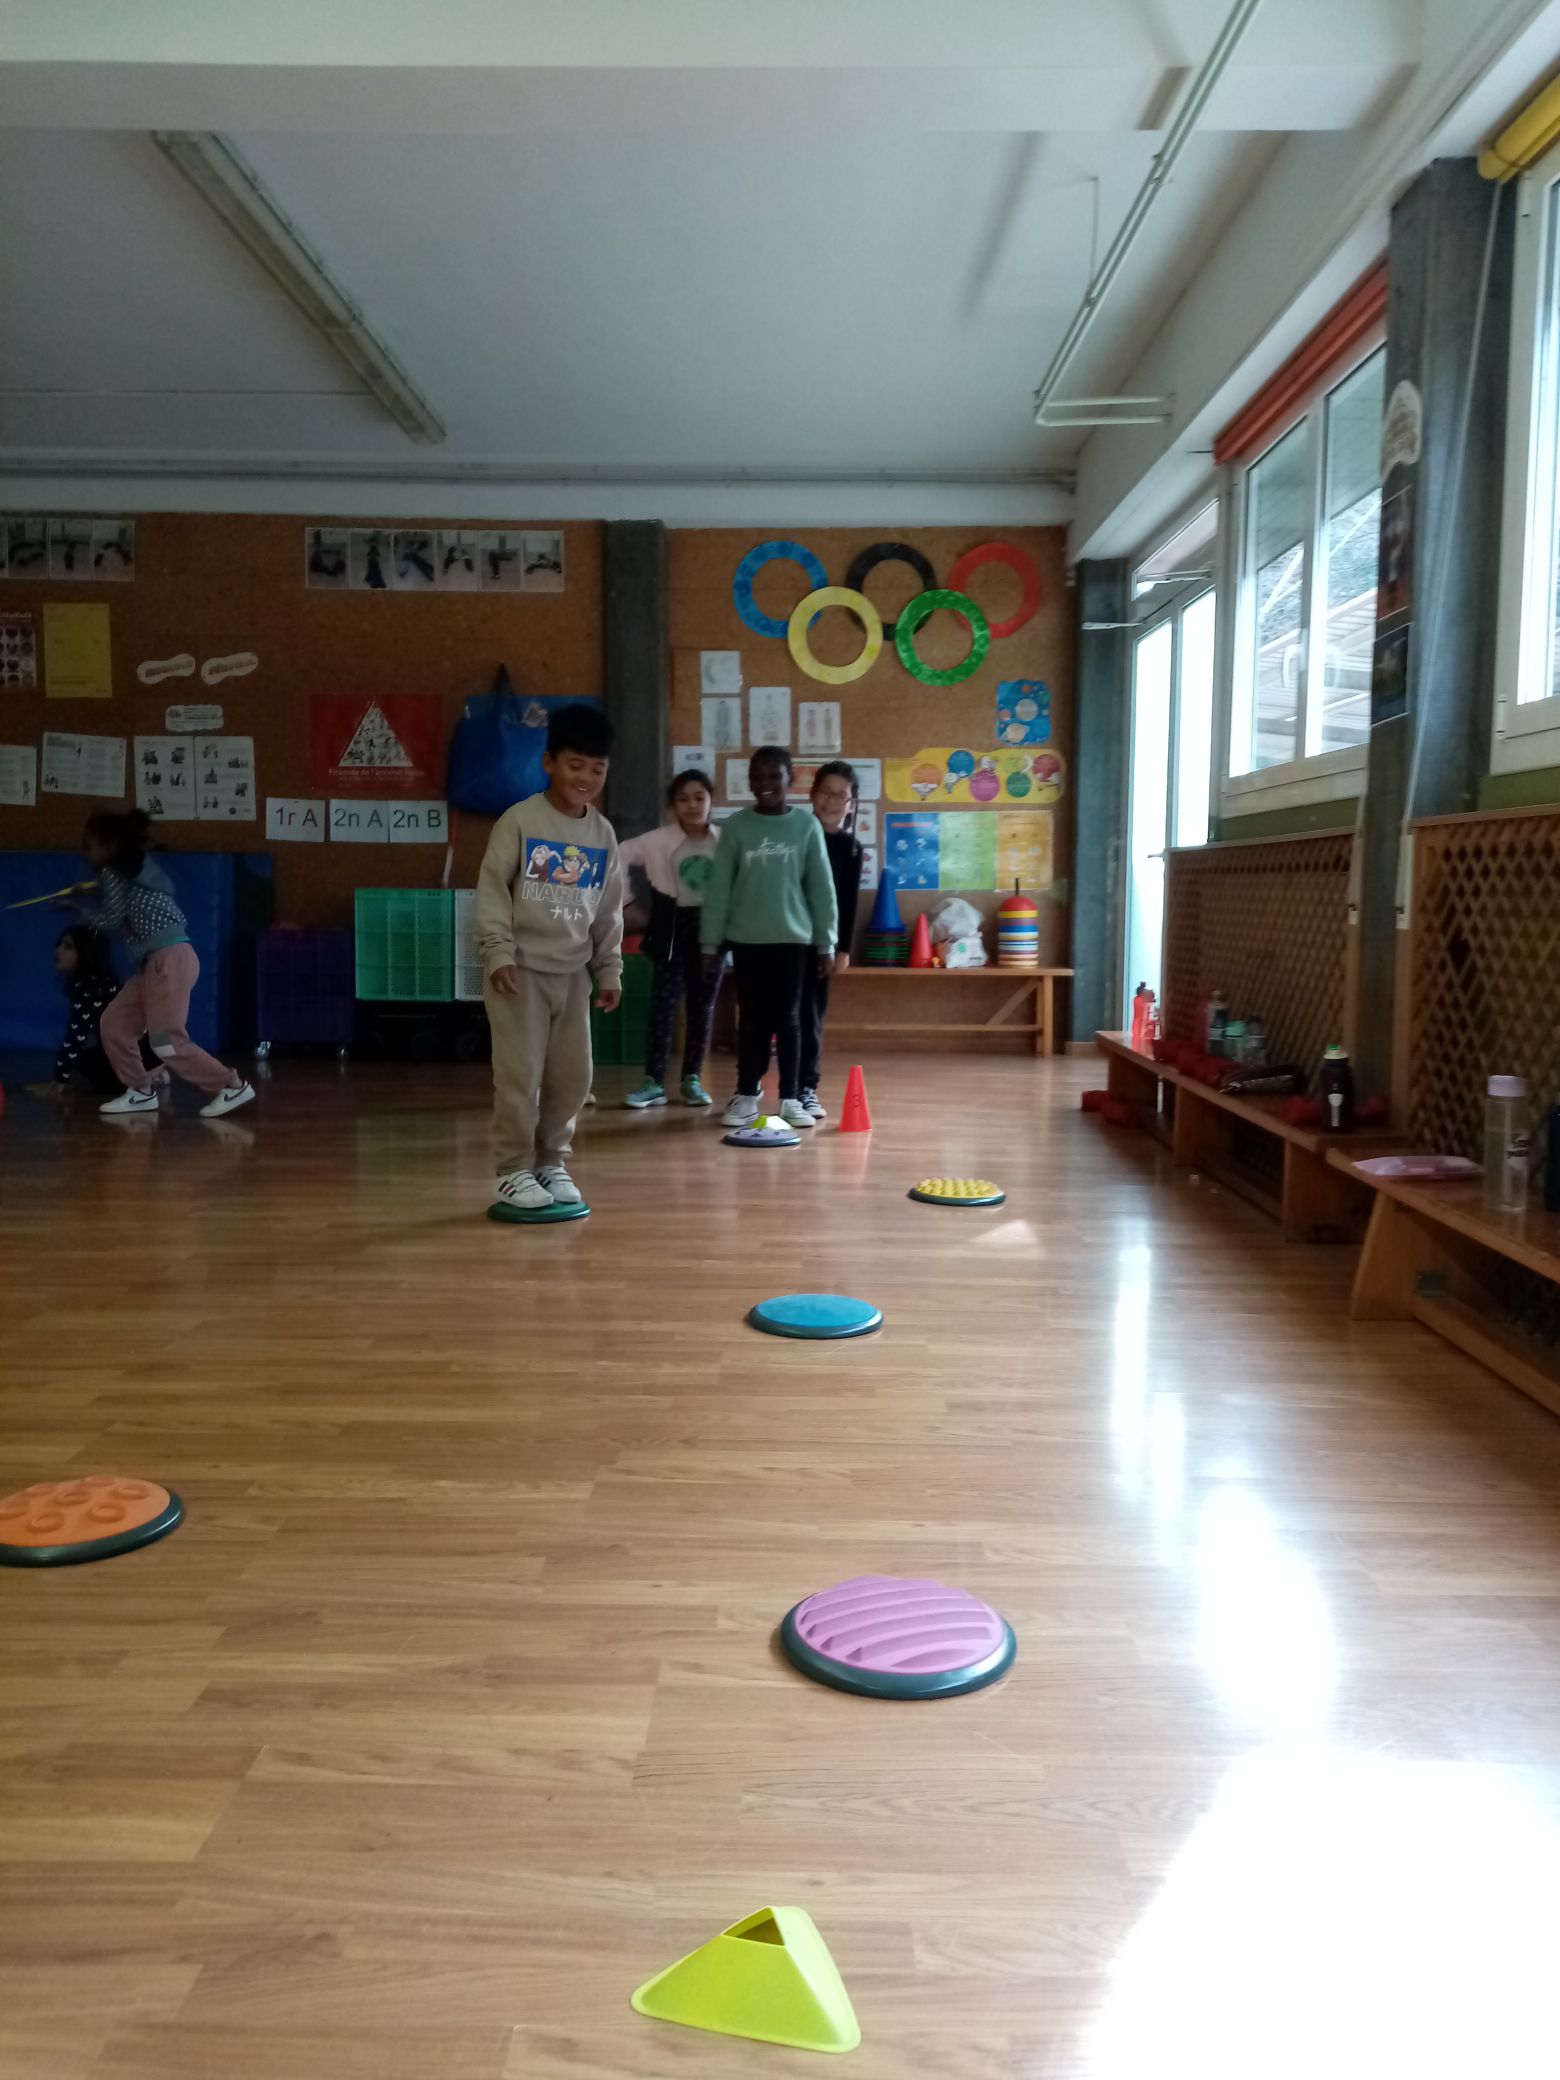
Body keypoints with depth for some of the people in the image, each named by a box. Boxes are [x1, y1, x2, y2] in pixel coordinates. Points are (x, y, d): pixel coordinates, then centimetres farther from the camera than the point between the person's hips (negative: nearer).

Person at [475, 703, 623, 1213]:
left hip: (574, 973, 5)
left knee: (573, 1076, 7)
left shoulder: (603, 834, 8)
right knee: (520, 1076, -5)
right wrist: (499, 952, -15)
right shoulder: (519, 820, -7)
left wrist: (610, 969, 12)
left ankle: (552, 1163, 22)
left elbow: (609, 909, 14)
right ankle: (514, 1170, 8)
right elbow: (491, 889, -8)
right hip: (521, 969, -5)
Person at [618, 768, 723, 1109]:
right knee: (663, 1004, -6)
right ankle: (653, 1082, -2)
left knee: (703, 1006, 8)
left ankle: (692, 1079, 17)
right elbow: (618, 858, -5)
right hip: (675, 927, -2)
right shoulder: (659, 840, -6)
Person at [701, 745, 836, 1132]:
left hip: (792, 936, 0)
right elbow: (718, 888, 1)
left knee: (788, 1017, 5)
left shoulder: (807, 825, 0)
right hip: (747, 937, 0)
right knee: (751, 1018, 6)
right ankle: (746, 1096, 15)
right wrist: (711, 942, -1)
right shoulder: (736, 826, 0)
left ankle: (790, 1098, 11)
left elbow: (821, 886, 2)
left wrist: (826, 941, 1)